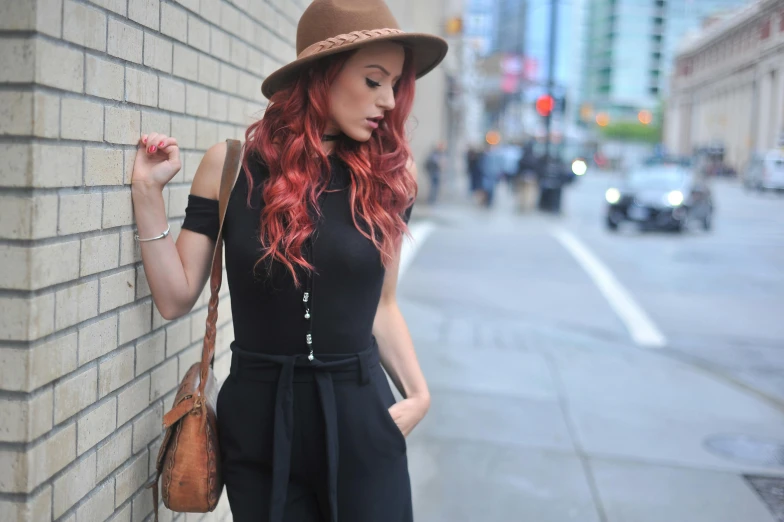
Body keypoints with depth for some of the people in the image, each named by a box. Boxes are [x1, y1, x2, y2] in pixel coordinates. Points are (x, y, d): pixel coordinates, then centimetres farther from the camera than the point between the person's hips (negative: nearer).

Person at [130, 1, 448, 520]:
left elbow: (380, 305, 10)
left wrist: (418, 393, -2)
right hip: (258, 421, -1)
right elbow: (176, 298, -1)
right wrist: (149, 193, -7)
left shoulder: (384, 178, -1)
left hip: (362, 421, 1)